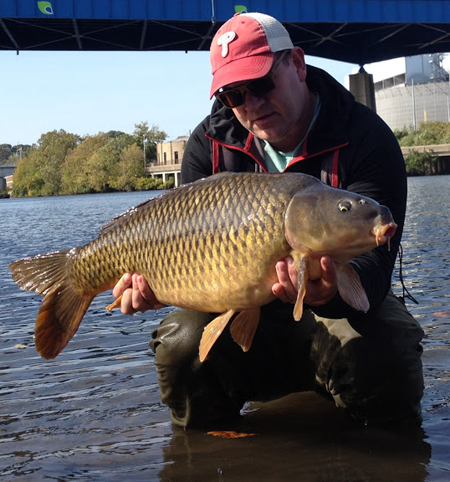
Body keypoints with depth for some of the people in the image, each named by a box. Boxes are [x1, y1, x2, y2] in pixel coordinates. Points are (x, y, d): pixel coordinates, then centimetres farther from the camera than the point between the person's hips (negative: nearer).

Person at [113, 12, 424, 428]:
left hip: (343, 304, -2)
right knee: (181, 346, -25)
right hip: (244, 311, 3)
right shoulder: (210, 144, -3)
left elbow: (372, 259, -26)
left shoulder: (365, 137, -16)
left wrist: (333, 293, -51)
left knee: (383, 357, -34)